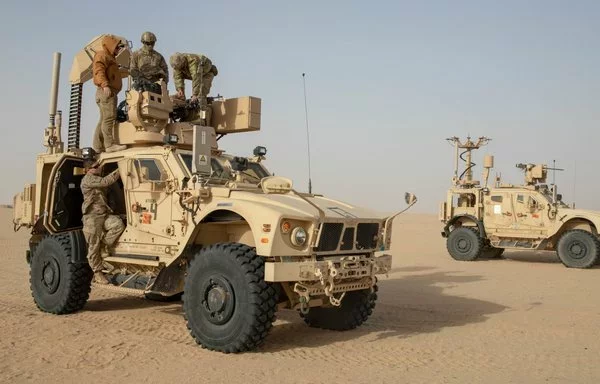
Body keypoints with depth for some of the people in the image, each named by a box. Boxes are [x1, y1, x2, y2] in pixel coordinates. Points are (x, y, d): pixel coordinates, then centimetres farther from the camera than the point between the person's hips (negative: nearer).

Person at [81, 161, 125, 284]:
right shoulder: (88, 179, -7)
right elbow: (105, 181, -20)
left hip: (104, 214, 7)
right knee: (94, 246, -4)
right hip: (92, 216, -7)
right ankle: (97, 273, 4)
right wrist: (119, 171, -19)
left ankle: (107, 244, 0)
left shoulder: (97, 179, 24)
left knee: (118, 224, -22)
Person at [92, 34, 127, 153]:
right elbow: (99, 71, -15)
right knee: (109, 117, -16)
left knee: (104, 119, 9)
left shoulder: (110, 58, 31)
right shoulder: (102, 55, 1)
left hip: (110, 92, 10)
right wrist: (105, 85, -28)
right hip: (106, 91, -10)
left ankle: (98, 146, 10)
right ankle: (110, 144, -22)